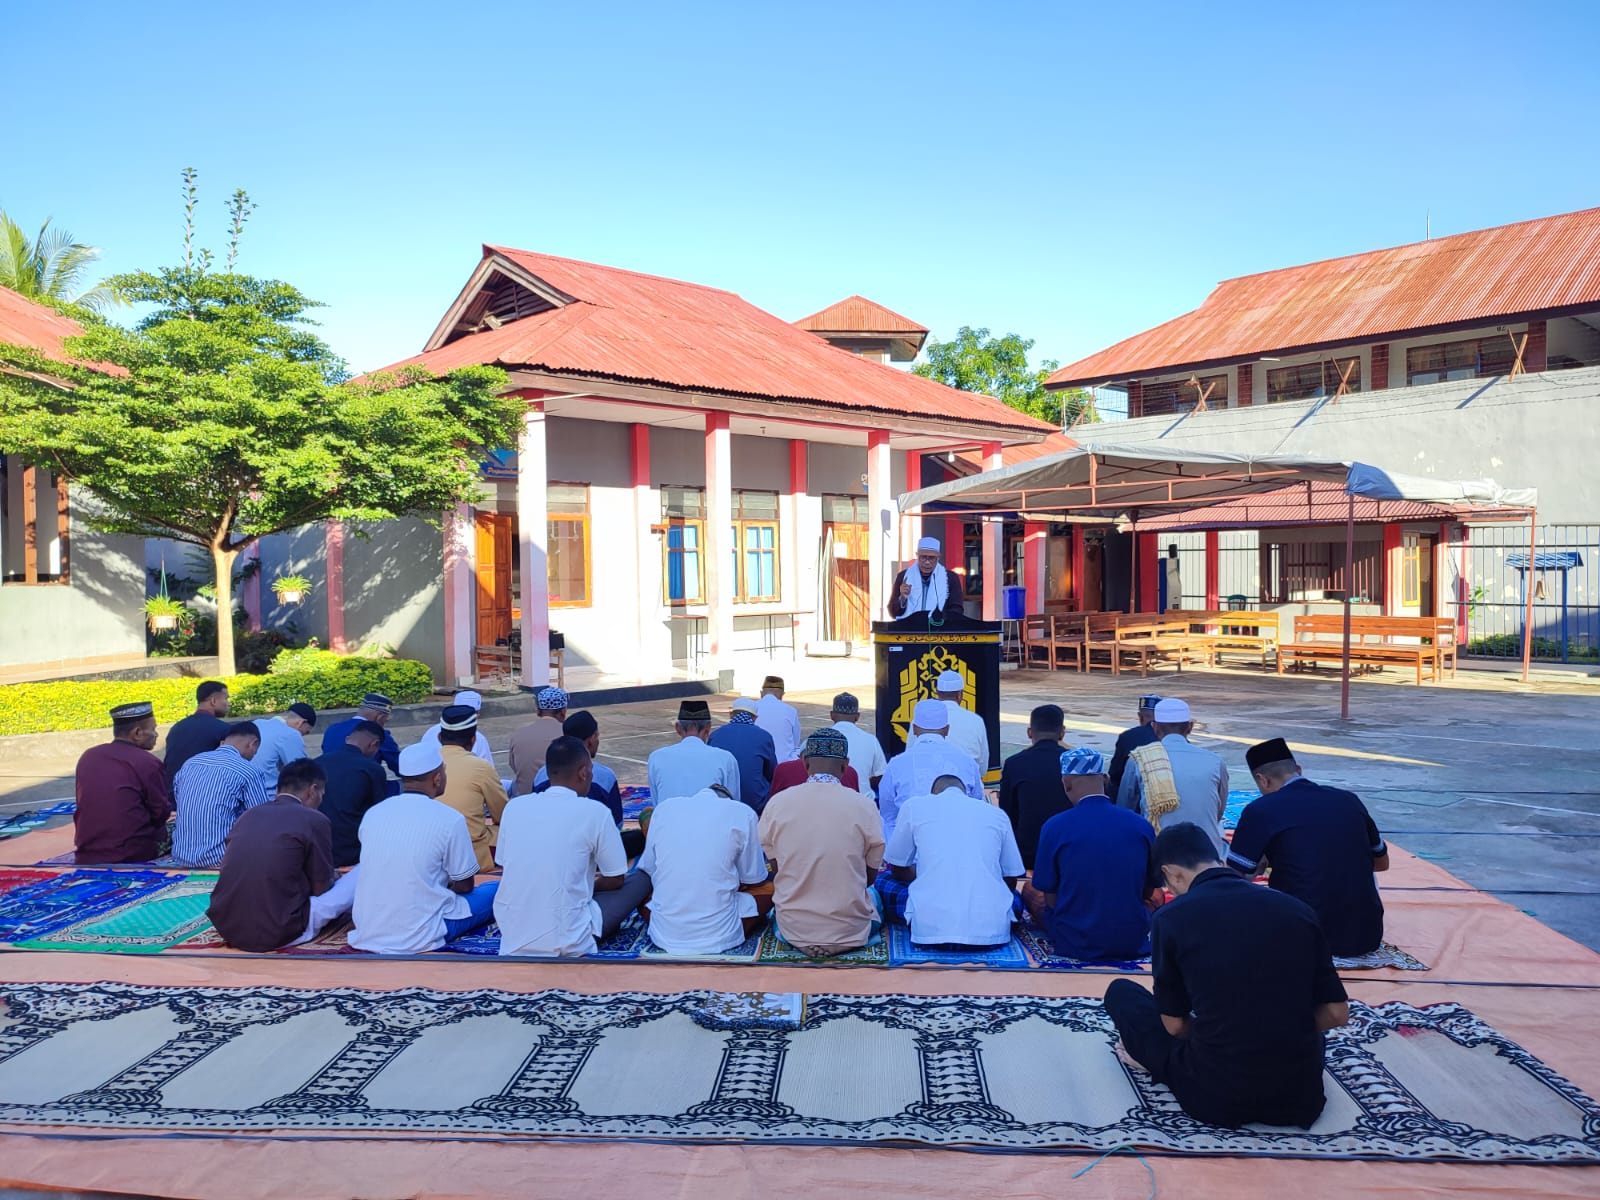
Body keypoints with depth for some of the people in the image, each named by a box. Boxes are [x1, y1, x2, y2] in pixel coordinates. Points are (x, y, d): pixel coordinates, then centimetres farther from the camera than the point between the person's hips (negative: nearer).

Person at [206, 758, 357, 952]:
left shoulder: (248, 815, 12)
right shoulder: (314, 820, -6)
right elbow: (321, 890, 3)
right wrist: (334, 877, 27)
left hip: (226, 928, 7)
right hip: (277, 934, -7)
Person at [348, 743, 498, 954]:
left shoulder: (372, 814, 1)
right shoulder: (450, 819, -14)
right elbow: (464, 886, -3)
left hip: (365, 935, 2)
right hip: (419, 938, -2)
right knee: (496, 891, 14)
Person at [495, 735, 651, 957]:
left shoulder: (515, 806, 4)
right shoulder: (593, 811, -8)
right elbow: (615, 880, 2)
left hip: (512, 938, 5)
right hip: (566, 941, -5)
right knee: (641, 881, 15)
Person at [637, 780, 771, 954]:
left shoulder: (664, 807, 4)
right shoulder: (742, 813, -3)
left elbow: (648, 870, 11)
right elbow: (753, 880, 6)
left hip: (663, 935, 1)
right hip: (718, 937, -1)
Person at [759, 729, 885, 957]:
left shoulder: (777, 803, -9)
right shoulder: (864, 806, -13)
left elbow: (773, 866, 5)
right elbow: (870, 876, 0)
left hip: (793, 932, 1)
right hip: (850, 935, -1)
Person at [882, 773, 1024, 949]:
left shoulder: (914, 805, 11)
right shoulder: (997, 814, 16)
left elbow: (898, 871, 21)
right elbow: (1011, 880, 22)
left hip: (931, 928, -1)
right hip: (991, 930, 1)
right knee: (1016, 898, 34)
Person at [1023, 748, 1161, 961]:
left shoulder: (1055, 827, -13)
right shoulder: (1141, 825, -7)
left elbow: (1051, 900, -5)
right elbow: (1148, 892, 6)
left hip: (1074, 945, -2)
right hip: (1134, 944, 2)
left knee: (1029, 890, 23)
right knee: (1156, 896, 31)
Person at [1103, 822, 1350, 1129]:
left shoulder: (1172, 917, -8)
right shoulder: (1295, 908, 0)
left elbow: (1175, 1025, 1)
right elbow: (1337, 1014, 5)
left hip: (1216, 1097, -4)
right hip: (1301, 1098, 4)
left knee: (1121, 992, 17)